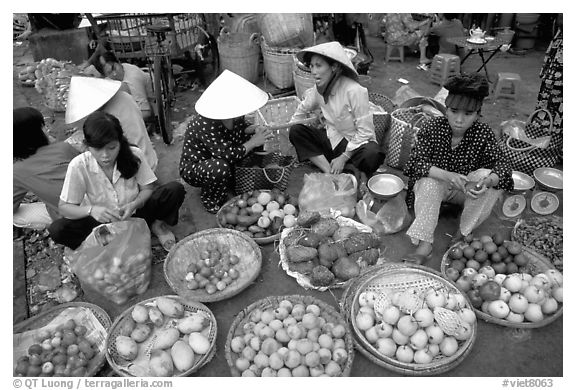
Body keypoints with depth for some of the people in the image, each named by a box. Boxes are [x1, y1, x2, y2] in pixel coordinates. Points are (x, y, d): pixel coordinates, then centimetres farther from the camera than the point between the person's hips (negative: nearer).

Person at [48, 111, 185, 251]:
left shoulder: (134, 155, -18)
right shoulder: (78, 166, -19)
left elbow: (148, 188, -7)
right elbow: (64, 207, -13)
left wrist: (134, 204, -29)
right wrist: (91, 210, -35)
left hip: (133, 213, -1)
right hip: (101, 220, 1)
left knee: (175, 189, -22)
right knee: (57, 230, -28)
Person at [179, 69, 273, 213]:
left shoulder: (233, 115, -14)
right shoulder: (205, 124, -36)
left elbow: (241, 127, 8)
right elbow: (229, 155, -39)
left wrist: (255, 129, -15)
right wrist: (253, 142, -29)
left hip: (220, 157, 8)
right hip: (193, 168, -7)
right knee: (220, 167, -40)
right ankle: (210, 200, -8)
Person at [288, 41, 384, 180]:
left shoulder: (354, 91, -24)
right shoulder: (318, 89, -6)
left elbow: (365, 131, -21)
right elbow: (302, 110, 12)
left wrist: (343, 158, -20)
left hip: (357, 142, -6)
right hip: (332, 138, 6)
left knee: (372, 156, -38)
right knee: (296, 130, -15)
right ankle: (331, 172, -22)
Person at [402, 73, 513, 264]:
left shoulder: (483, 133, -14)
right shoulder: (432, 127, -18)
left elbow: (503, 164, -22)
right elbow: (415, 162, -27)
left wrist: (487, 182, -46)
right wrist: (447, 176, -45)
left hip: (466, 190, 2)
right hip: (434, 186, -1)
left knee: (489, 175, -26)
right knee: (429, 181, -34)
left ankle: (463, 233, -16)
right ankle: (425, 244, -36)